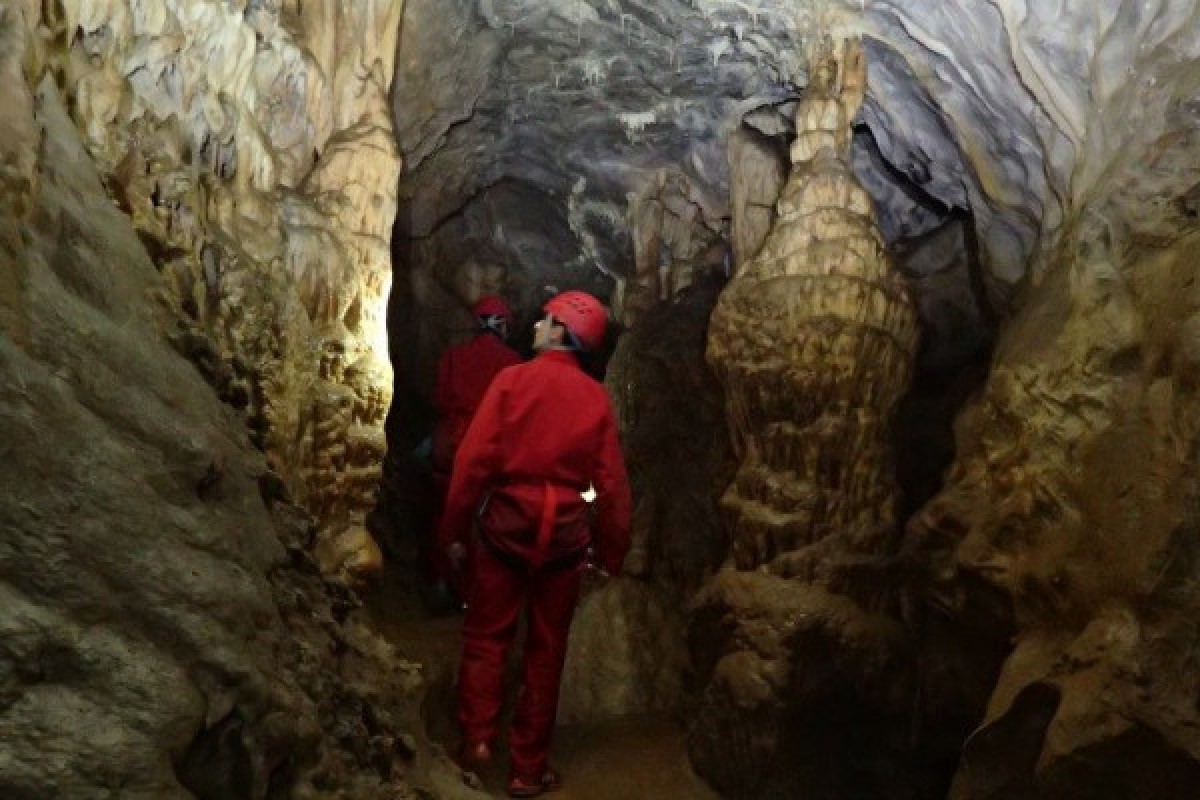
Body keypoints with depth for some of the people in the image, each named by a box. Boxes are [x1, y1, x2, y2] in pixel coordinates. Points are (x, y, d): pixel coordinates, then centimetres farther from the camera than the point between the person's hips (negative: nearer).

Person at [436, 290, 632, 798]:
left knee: (486, 636, 17)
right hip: (564, 532, 2)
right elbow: (611, 482, -3)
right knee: (545, 649, 12)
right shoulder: (596, 397, -3)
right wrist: (610, 552, 7)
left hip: (506, 523, -1)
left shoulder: (512, 380, -8)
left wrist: (455, 528, -1)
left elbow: (475, 459, -11)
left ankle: (476, 739, 14)